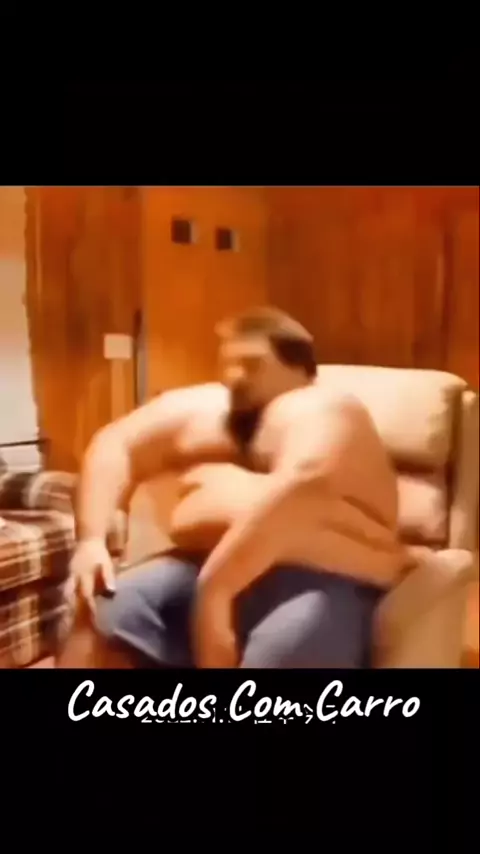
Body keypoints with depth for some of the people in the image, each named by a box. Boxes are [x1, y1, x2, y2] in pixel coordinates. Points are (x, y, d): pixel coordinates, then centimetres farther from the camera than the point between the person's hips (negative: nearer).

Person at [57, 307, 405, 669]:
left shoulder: (322, 413, -6)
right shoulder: (201, 408, 16)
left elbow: (296, 493, -23)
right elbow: (115, 447, 12)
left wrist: (214, 589, -28)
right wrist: (92, 540, -3)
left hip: (317, 587, -6)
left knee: (280, 656, -33)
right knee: (100, 621, -8)